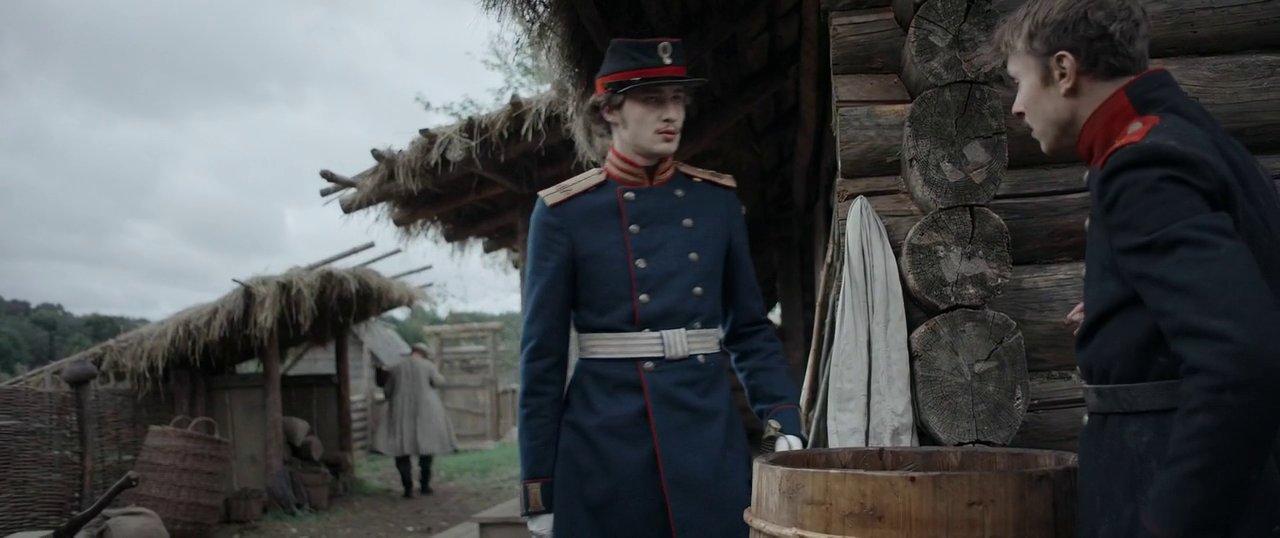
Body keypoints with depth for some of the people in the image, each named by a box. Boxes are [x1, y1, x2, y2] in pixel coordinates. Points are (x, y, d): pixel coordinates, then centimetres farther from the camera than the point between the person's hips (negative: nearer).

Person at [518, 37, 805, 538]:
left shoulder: (717, 198, 6)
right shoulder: (564, 211, -4)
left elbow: (749, 327, 11)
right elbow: (543, 355, -3)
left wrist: (783, 422, -2)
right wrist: (539, 489, -3)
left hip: (711, 441, 3)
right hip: (607, 448, -3)